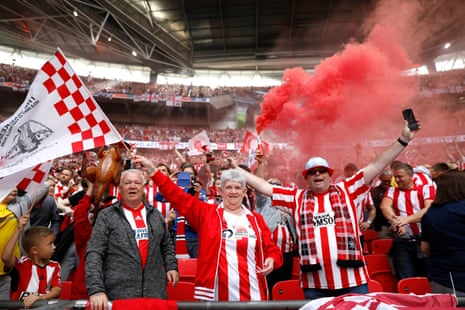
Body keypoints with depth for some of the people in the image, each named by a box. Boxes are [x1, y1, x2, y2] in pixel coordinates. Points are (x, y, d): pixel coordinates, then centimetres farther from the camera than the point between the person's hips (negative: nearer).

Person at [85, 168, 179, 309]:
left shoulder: (155, 214, 9)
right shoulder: (106, 215, -2)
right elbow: (94, 253, -7)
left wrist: (171, 266, 4)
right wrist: (96, 289, -16)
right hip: (119, 293, -3)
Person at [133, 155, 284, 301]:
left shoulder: (256, 219, 8)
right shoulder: (206, 212, 2)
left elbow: (271, 249, 13)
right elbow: (178, 197, -5)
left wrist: (271, 260, -9)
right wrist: (153, 171, -11)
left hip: (251, 293, 2)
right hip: (215, 294, -2)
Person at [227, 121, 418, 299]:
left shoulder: (346, 190, 5)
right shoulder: (297, 198, 5)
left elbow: (376, 166, 1)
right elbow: (264, 187, 4)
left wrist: (403, 140, -2)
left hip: (352, 278, 0)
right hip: (314, 283, 1)